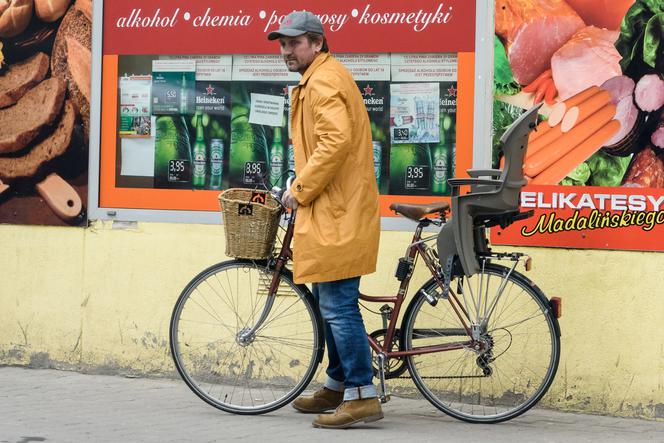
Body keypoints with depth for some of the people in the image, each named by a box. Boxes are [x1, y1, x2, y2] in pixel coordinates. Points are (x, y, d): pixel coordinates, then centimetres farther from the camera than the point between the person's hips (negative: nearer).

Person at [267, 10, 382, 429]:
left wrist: (300, 189, -17)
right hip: (335, 210, 11)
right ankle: (338, 385, 26)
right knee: (333, 303, 17)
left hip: (336, 213, -11)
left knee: (338, 305, -12)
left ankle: (362, 395, -11)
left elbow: (336, 142, -25)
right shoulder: (326, 78, 21)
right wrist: (304, 187, 19)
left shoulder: (324, 82, -13)